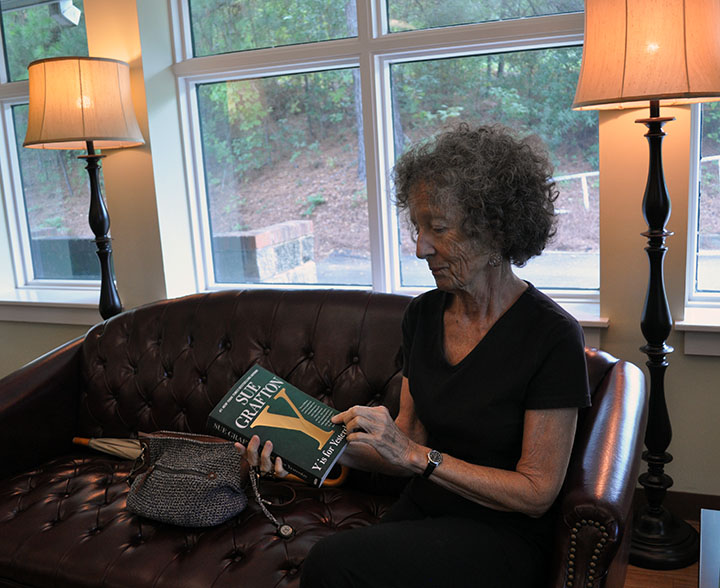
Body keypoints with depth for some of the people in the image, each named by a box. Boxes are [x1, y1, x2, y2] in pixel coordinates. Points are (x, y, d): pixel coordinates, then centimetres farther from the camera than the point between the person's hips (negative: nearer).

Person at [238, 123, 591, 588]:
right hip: (423, 512, 5)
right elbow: (409, 443, 8)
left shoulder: (552, 336, -15)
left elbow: (537, 492, -13)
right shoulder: (423, 314, 3)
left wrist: (418, 456, -19)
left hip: (503, 536, -4)